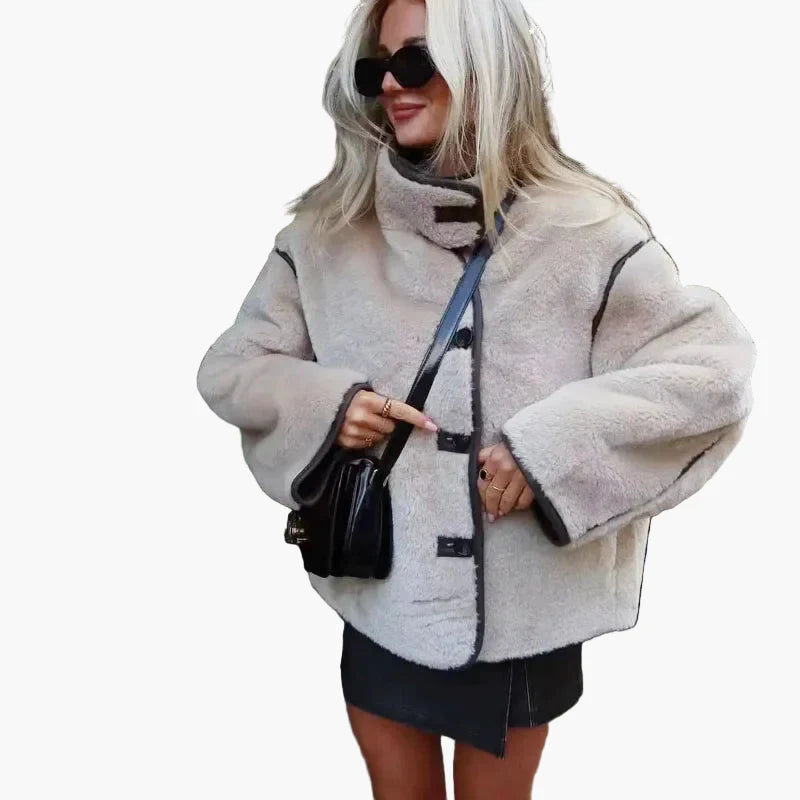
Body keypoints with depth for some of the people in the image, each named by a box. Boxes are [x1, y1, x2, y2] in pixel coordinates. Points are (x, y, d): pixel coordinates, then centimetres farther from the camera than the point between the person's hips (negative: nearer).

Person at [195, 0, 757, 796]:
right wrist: (322, 404, -16)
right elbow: (227, 366, 4)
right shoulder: (329, 231, -4)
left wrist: (556, 441, -24)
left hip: (523, 613, -2)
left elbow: (717, 368, -14)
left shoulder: (580, 229, -12)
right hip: (382, 602, 2)